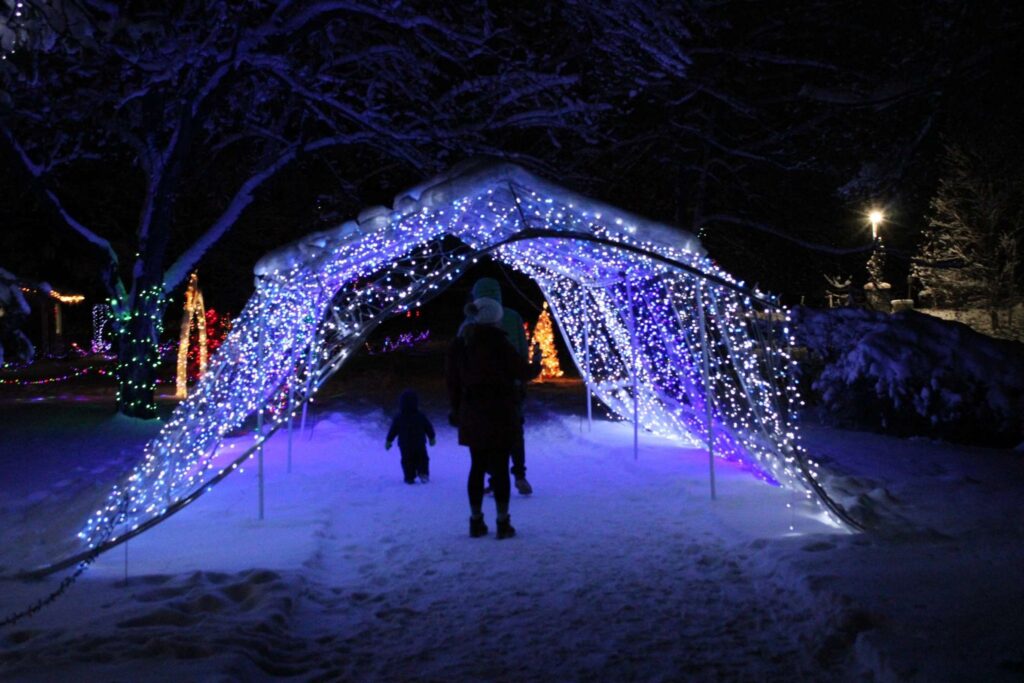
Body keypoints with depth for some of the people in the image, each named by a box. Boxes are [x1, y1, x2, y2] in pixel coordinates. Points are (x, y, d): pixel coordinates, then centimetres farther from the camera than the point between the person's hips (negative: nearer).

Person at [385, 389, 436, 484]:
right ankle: (423, 473, -5)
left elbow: (392, 431, -1)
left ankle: (410, 477, 3)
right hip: (420, 445, 0)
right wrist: (432, 438, 17)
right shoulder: (421, 417, -6)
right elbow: (429, 428, 2)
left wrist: (388, 441, 12)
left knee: (407, 461, 8)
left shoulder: (398, 418, -7)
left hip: (405, 446, 0)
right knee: (422, 459, 13)